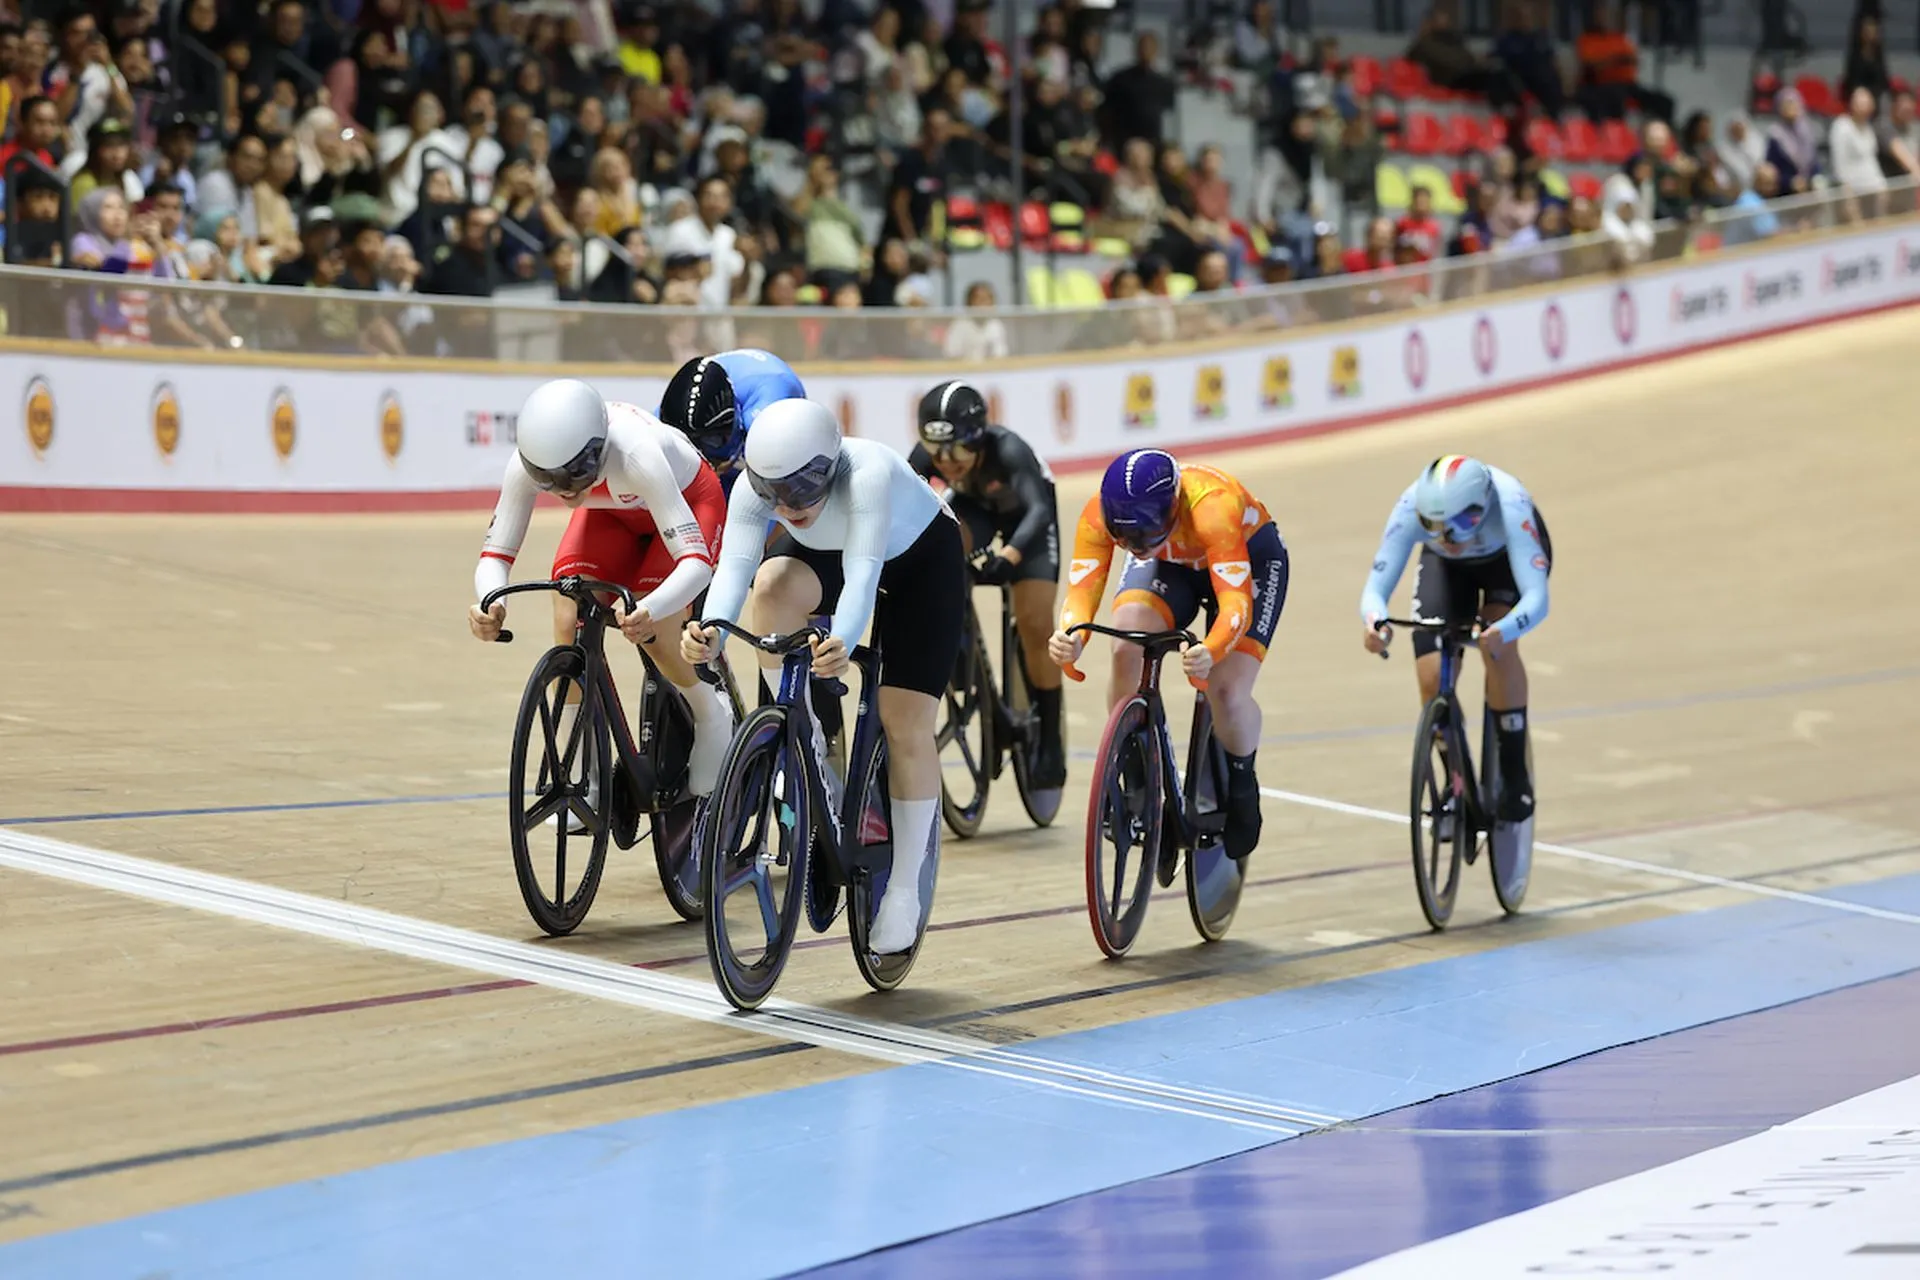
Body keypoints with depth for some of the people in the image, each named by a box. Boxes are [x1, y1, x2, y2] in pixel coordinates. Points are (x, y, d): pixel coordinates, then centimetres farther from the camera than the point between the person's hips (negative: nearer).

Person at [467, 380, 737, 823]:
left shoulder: (635, 456, -44)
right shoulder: (526, 465, -32)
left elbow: (695, 561, -47)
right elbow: (495, 553, -27)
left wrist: (648, 613, -66)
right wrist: (491, 603, -51)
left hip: (687, 501, -4)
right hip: (614, 514, 4)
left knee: (651, 631, -24)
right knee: (569, 623, -19)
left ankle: (712, 716, 8)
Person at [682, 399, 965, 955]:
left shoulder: (868, 473, -42)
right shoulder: (756, 487, -30)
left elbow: (863, 573, -53)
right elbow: (734, 563, -42)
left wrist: (842, 643, -71)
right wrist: (711, 630, -62)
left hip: (922, 557, -3)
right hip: (823, 552, 3)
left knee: (906, 725, -10)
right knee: (773, 585, -32)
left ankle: (904, 887, 4)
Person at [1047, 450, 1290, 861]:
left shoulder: (1210, 506, -43)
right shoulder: (1098, 514, -32)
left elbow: (1236, 600, -48)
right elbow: (1081, 592, -34)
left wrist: (1209, 653, -68)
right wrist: (1070, 640, -57)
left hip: (1249, 556, -3)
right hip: (1170, 565, 3)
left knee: (1227, 692, -21)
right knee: (1126, 651, -27)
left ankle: (1241, 785, 12)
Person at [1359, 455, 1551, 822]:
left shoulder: (1510, 507, -43)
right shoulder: (1411, 509, -37)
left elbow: (1536, 598, -50)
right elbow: (1375, 589, -37)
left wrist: (1502, 631, -70)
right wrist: (1376, 622, -61)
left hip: (1508, 554, -2)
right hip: (1447, 566, 2)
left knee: (1498, 647, -30)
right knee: (1432, 679, -14)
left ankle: (1515, 776, -15)